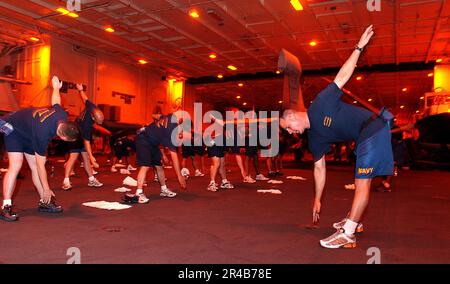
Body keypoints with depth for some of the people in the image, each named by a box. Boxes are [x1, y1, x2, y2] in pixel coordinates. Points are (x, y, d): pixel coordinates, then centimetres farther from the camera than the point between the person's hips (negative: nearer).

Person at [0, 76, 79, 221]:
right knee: (16, 165, -21)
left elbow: (56, 102, -1)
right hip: (13, 127, -7)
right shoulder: (43, 134, -40)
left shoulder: (62, 115, -24)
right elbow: (41, 164, -32)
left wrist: (56, 87, 23)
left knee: (34, 165, 3)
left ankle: (44, 202, 4)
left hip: (28, 130, 7)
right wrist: (47, 189, -25)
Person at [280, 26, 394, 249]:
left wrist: (359, 47, -13)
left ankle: (347, 235, -8)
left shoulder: (319, 105, -13)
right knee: (361, 180, 18)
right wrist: (317, 200, 11)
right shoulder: (314, 138, 5)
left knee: (362, 182, -10)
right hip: (363, 139, 8)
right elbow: (319, 168, 9)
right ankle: (353, 220, 34)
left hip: (373, 128, -8)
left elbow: (342, 76, -8)